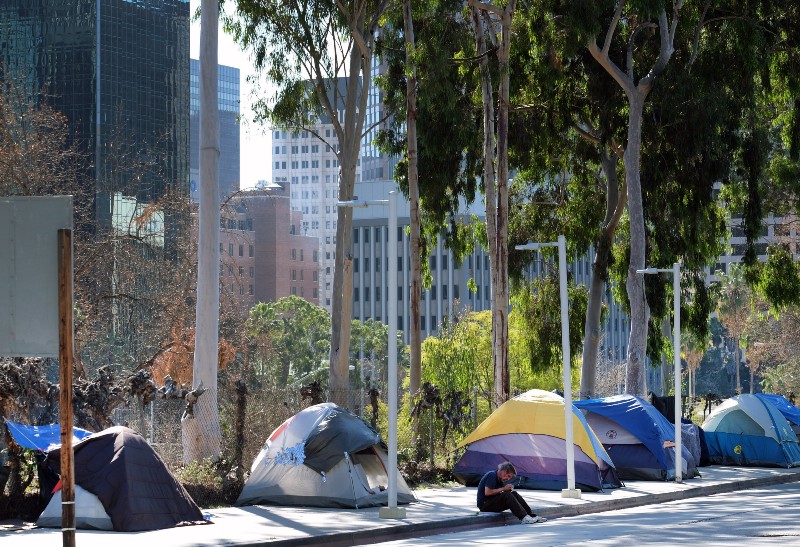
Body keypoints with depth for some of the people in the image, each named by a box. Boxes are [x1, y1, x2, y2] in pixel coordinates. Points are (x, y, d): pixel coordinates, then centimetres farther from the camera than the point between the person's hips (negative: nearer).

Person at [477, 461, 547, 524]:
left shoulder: (500, 480, 16)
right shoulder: (491, 475, -13)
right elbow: (487, 492, -23)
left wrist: (508, 489, -7)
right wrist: (503, 489, -16)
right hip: (484, 505, -9)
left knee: (514, 494, -2)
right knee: (507, 495, -26)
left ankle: (532, 515, -9)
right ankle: (524, 518, -31)